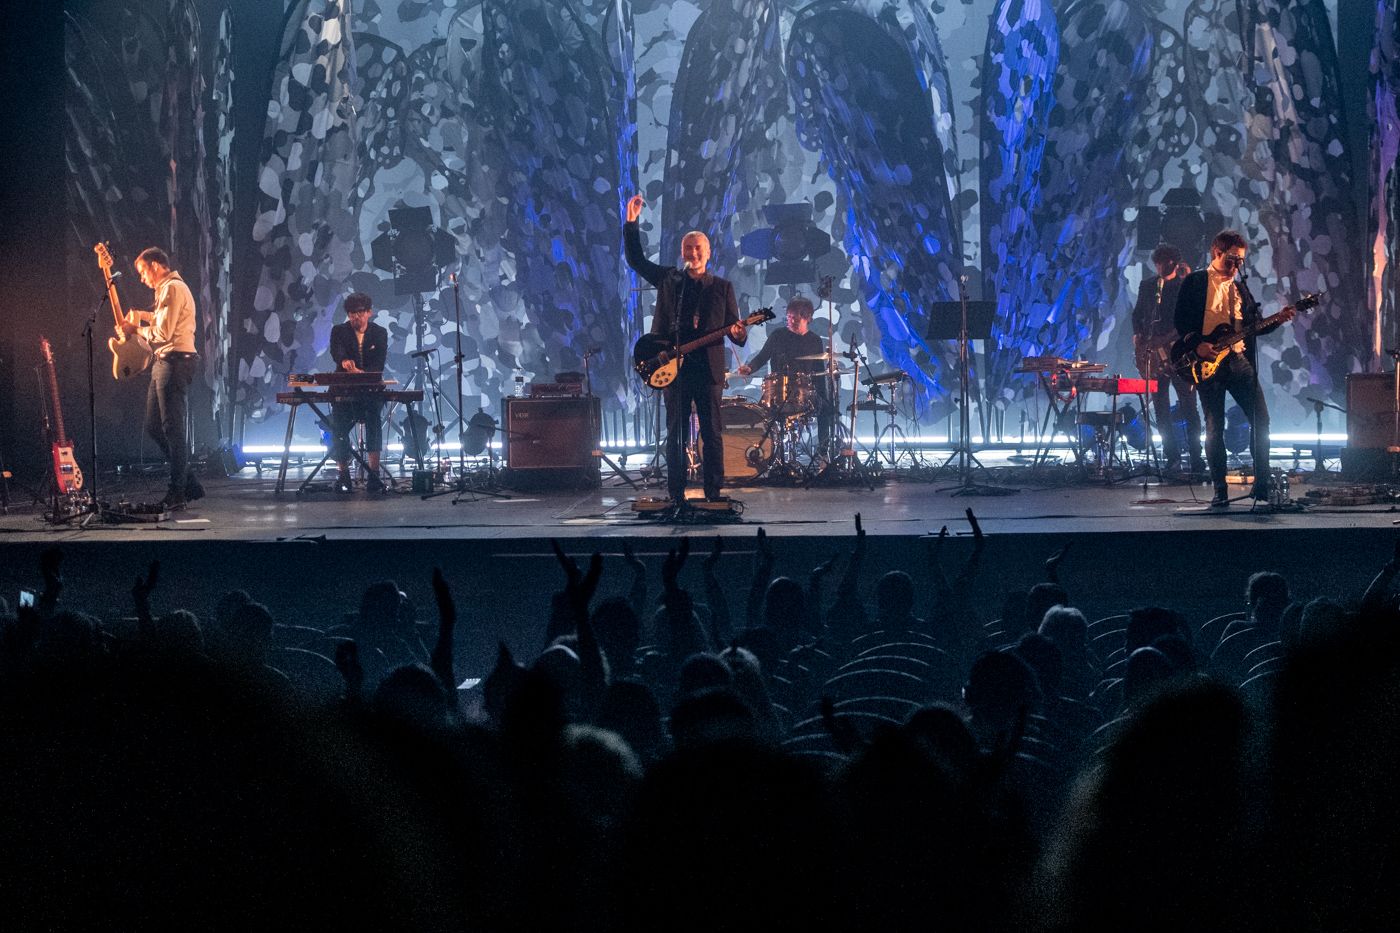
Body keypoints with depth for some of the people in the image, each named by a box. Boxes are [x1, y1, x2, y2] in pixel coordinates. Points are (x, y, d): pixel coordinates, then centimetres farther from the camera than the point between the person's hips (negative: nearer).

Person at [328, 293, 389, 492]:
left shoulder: (380, 333, 6)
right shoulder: (339, 331, 5)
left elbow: (380, 363, -5)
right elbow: (336, 351, -17)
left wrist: (363, 373, -25)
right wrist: (345, 362, -41)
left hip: (371, 389, -1)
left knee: (374, 417, -27)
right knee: (339, 424, -19)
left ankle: (374, 472, -24)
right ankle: (344, 474, -6)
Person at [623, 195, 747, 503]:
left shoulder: (722, 288, 9)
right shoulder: (668, 280, 12)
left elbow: (732, 327, 8)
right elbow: (636, 259, 14)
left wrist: (738, 333, -16)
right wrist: (631, 224, 4)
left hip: (708, 370, -1)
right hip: (673, 366, 1)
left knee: (712, 434, -2)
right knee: (676, 434, 2)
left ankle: (713, 494, 3)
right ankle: (676, 495, 6)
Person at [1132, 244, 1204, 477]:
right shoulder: (1147, 286, 14)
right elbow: (1137, 314, 22)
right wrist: (1137, 335, 6)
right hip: (1154, 353, 4)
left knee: (1189, 406, -6)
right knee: (1160, 407, 4)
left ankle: (1196, 457, -3)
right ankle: (1172, 456, 11)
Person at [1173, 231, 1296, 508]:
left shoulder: (1239, 289, 20)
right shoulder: (1195, 282, 4)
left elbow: (1255, 326, 17)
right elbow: (1181, 319, -2)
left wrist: (1277, 320, 0)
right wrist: (1197, 344, -16)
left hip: (1239, 360, 5)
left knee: (1261, 420, -3)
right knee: (1214, 428, -5)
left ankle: (1262, 485, 5)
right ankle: (1220, 490, 1)